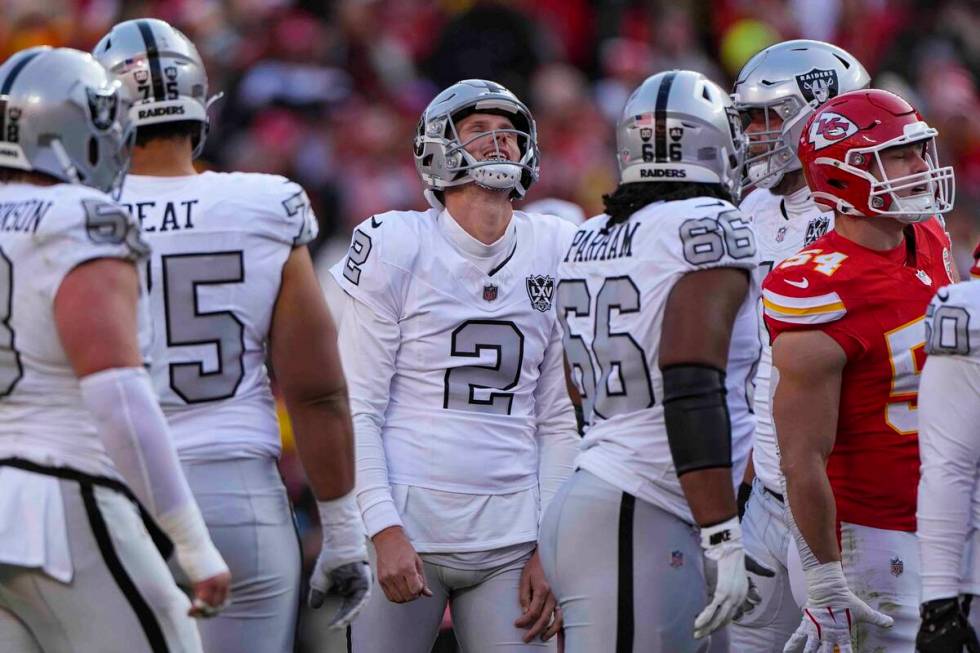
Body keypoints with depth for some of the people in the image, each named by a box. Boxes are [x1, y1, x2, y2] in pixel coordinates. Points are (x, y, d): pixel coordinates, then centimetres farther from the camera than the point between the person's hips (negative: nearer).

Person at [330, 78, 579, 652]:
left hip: (511, 540, 3)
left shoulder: (555, 252, 9)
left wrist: (549, 550, 5)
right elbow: (357, 410, -4)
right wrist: (385, 531, -14)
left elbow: (559, 422, 12)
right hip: (407, 532, -3)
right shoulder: (395, 247, -2)